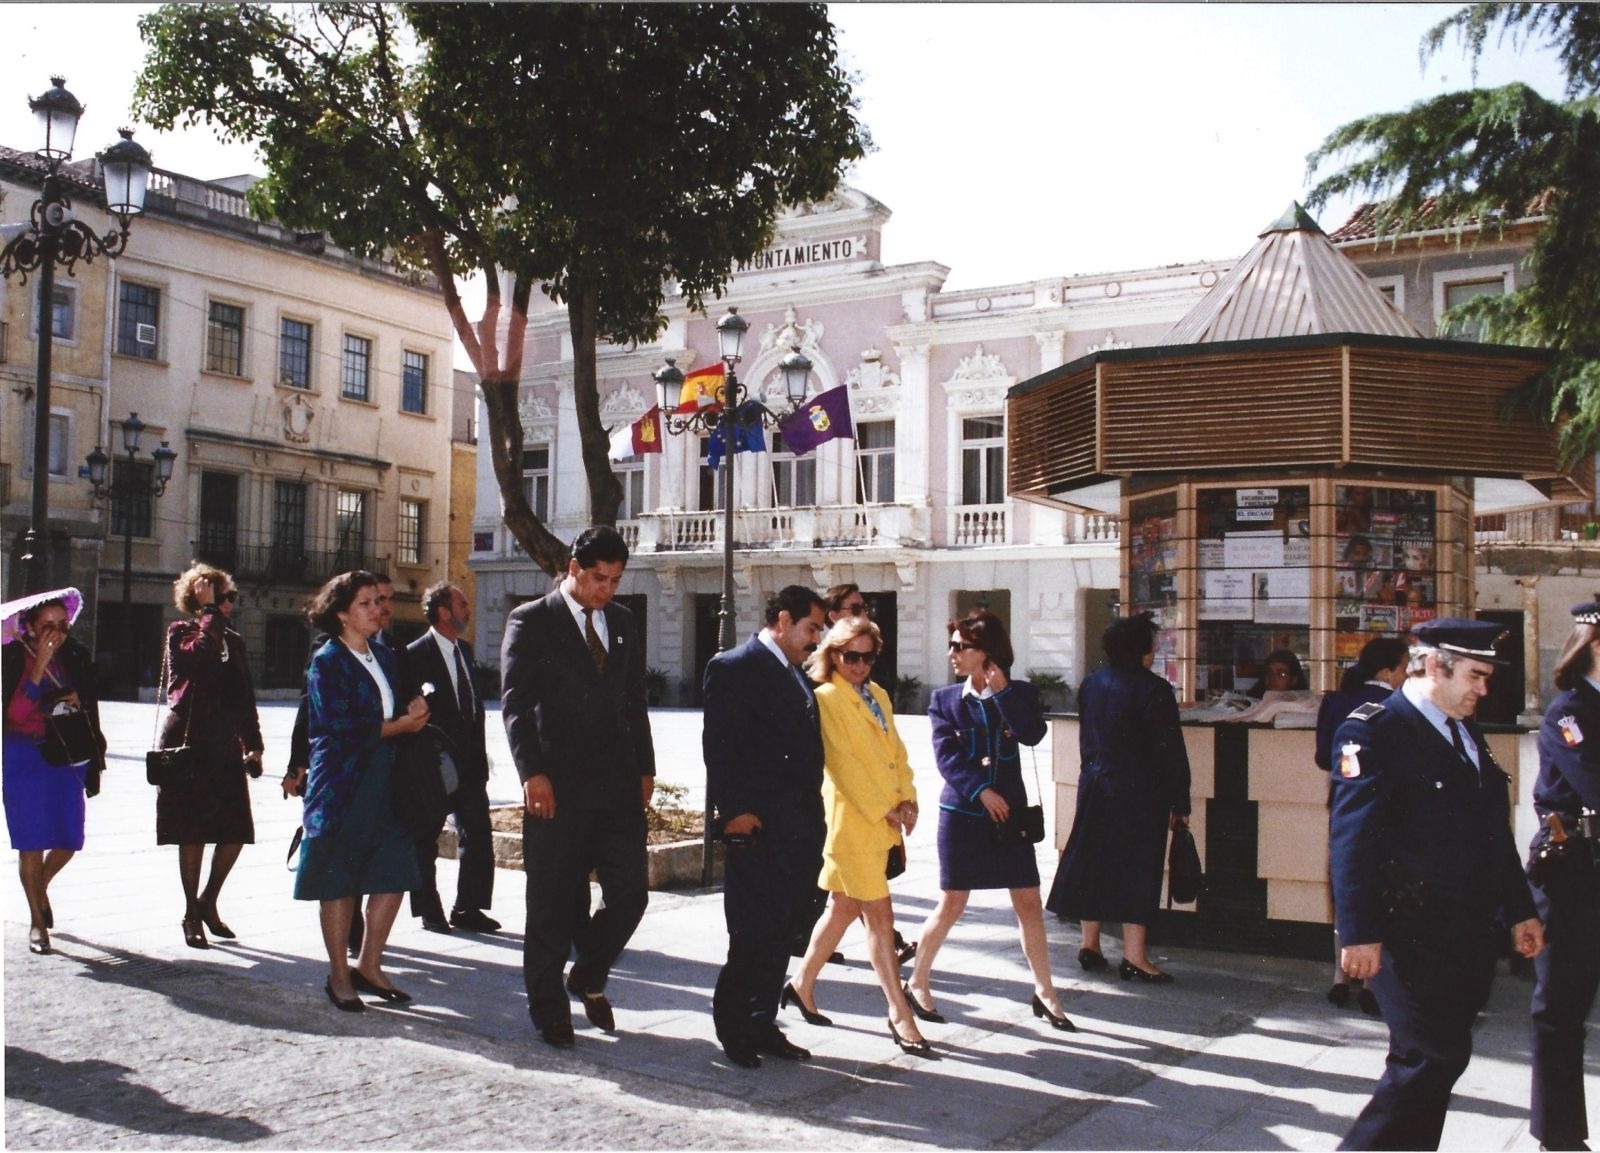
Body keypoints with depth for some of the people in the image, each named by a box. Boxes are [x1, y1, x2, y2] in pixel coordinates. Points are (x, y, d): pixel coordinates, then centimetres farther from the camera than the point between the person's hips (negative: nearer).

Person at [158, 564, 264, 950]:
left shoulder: (234, 641, 16)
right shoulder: (179, 633, 0)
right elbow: (202, 654, -24)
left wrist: (253, 744, 14)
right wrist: (210, 611, -17)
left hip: (225, 747, 5)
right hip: (188, 744, -5)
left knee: (237, 831, 1)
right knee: (193, 833, 0)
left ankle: (208, 903, 20)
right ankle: (192, 914, 13)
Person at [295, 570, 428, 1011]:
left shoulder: (386, 657, 14)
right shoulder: (327, 661, -8)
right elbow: (341, 729, -16)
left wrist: (414, 711, -5)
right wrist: (402, 724, -10)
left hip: (384, 783, 6)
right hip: (341, 786, -6)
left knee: (395, 872, 3)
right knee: (339, 883, 4)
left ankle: (368, 965, 18)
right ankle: (339, 974, 17)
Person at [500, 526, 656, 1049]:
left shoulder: (623, 622, 13)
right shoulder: (531, 622, -2)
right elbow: (514, 702, -8)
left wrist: (645, 768, 11)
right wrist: (532, 773, -17)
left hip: (618, 785, 5)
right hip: (557, 787, -4)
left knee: (630, 893, 2)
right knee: (552, 905, 4)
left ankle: (589, 976, 27)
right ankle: (548, 1009, 21)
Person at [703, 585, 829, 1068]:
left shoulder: (797, 677, 19)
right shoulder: (734, 668, -7)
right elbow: (719, 744, -13)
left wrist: (817, 813, 14)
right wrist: (734, 810, -19)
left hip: (800, 825, 8)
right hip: (759, 825, -8)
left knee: (785, 929, 11)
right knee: (756, 929, -4)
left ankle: (761, 1023, 22)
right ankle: (733, 1026, 11)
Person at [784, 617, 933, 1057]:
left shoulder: (878, 695, 14)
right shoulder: (826, 698, -9)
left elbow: (896, 751, 14)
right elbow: (844, 764, -14)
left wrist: (907, 799, -1)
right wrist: (884, 810, -14)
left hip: (885, 823, 8)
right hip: (853, 821, -8)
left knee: (845, 908, 15)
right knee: (880, 917, -4)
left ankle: (802, 984, 30)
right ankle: (900, 1015, 4)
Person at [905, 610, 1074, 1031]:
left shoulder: (1019, 694, 3)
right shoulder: (945, 700, 2)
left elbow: (1032, 735, -15)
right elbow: (946, 756, -8)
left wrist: (1002, 692, -15)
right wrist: (980, 791, -18)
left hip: (1009, 811, 1)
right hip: (961, 812, -1)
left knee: (1029, 902, 2)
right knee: (952, 905, 1)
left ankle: (1044, 992, 16)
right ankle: (917, 983, 17)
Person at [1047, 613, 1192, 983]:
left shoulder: (1091, 684, 6)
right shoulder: (1152, 689, -14)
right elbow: (1170, 750, -12)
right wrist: (1179, 803, -7)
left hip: (1095, 786, 6)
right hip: (1139, 793, -6)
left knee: (1094, 863, 12)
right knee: (1137, 868, -1)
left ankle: (1090, 946, 20)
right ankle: (1134, 956, 1)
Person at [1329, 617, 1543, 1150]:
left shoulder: (1468, 734, 15)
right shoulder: (1375, 731, -12)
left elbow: (1495, 834, 22)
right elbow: (1353, 839, -18)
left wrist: (1519, 910, 20)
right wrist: (1360, 933, -21)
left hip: (1471, 935, 8)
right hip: (1413, 936, -8)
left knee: (1435, 1060, 12)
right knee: (1432, 1057, -9)